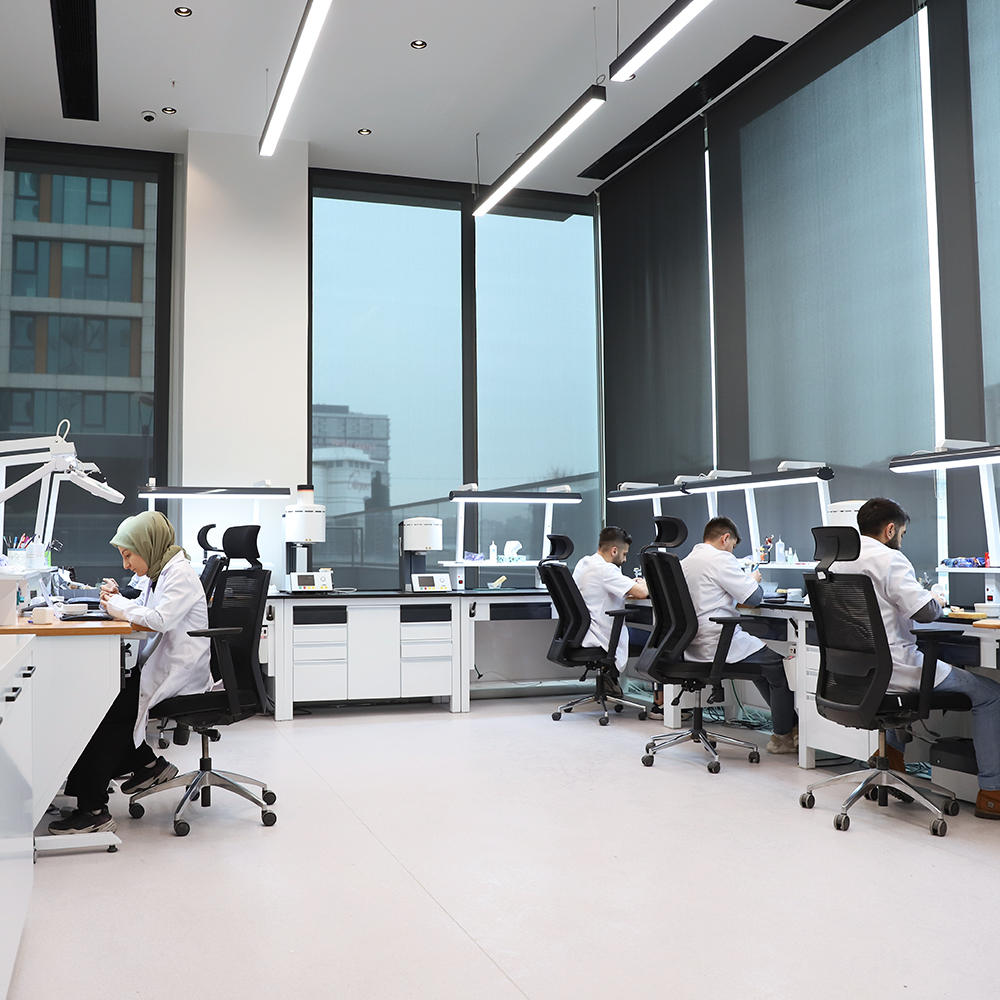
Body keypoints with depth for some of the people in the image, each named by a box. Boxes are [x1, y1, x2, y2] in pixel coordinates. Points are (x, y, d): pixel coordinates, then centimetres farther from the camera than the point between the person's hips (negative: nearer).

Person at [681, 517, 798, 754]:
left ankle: (791, 724, 29)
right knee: (779, 666, 6)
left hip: (693, 643, 10)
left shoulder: (685, 562, 14)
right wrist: (754, 580, 7)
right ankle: (782, 736, 14)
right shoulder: (721, 559, -14)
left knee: (761, 663, 26)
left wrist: (747, 582, 22)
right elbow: (754, 597, -14)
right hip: (717, 644, -10)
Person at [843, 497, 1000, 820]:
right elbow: (925, 612, -22)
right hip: (893, 669, -9)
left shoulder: (838, 560, 9)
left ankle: (892, 749, 38)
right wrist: (936, 601, 1)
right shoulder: (889, 558, -16)